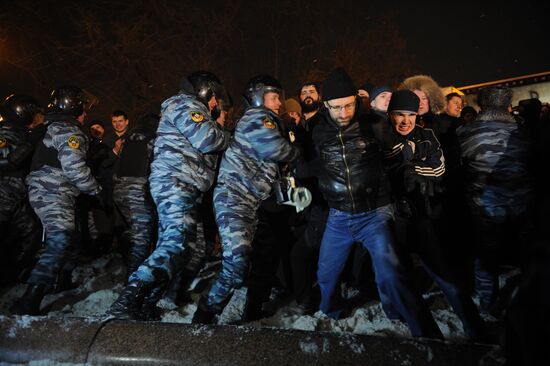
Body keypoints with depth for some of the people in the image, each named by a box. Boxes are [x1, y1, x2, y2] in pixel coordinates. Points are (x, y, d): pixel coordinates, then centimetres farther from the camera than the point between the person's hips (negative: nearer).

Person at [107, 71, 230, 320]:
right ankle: (127, 302, -29)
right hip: (174, 181, -11)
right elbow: (207, 140, -14)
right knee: (178, 242, -24)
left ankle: (146, 306, 8)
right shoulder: (185, 104, 0)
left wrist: (217, 129, 16)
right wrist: (226, 135, 4)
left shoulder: (192, 109, 33)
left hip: (185, 187, 11)